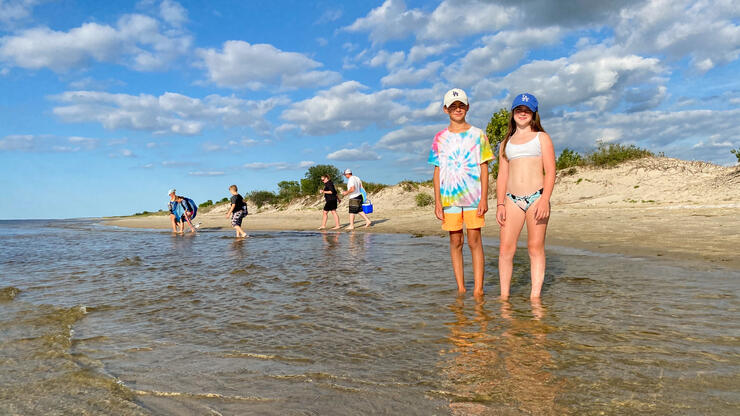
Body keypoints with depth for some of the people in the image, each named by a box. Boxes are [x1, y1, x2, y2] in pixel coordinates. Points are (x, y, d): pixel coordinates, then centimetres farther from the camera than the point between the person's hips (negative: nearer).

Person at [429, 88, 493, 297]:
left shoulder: (478, 135, 7)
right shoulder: (440, 138, 9)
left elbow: (484, 168, 5)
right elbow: (437, 171, 9)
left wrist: (484, 198, -4)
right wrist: (437, 202, 3)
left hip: (473, 195, -1)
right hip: (449, 196, 2)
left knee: (474, 240, -2)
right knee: (455, 242, 5)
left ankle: (478, 289, 2)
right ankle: (460, 288, 12)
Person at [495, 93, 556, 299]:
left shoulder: (541, 138, 10)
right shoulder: (506, 143, 19)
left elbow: (550, 172, 1)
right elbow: (502, 176, 14)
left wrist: (545, 200, -12)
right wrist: (500, 204, 3)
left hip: (537, 197, -2)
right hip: (512, 199, 3)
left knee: (535, 248, -1)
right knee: (506, 248, -4)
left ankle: (535, 295, 6)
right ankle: (504, 295, 5)